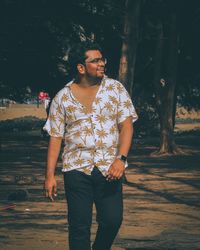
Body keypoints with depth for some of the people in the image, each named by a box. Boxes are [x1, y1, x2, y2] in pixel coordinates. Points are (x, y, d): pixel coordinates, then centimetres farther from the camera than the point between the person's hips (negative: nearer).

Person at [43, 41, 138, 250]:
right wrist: (50, 175, 0)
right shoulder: (62, 97, 4)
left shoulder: (115, 88, 3)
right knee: (79, 226, 0)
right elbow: (55, 138, 5)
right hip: (77, 168, 0)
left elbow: (126, 125, -2)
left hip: (109, 169, 0)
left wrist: (121, 159, -16)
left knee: (112, 220, -4)